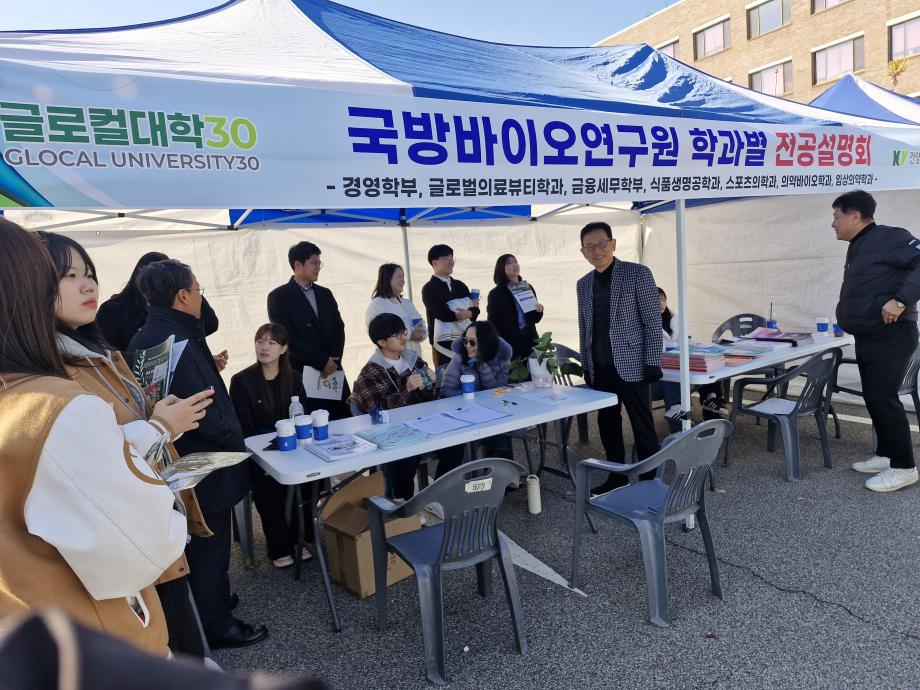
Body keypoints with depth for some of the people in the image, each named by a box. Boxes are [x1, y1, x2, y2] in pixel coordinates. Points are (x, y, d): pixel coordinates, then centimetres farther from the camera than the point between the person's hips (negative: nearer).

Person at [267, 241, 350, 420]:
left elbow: (339, 328, 11)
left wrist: (333, 360, -6)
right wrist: (322, 361, -12)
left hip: (333, 371, 5)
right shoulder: (278, 297, 0)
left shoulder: (325, 294, 17)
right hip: (302, 376, -4)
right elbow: (287, 337, -9)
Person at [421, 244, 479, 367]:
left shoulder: (460, 286, 16)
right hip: (444, 343, -5)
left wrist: (468, 313, -15)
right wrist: (469, 307, -3)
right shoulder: (429, 289, -2)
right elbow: (445, 314, -14)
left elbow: (475, 310, 7)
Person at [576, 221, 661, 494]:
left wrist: (652, 363, -11)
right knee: (607, 425, 12)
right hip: (599, 369, 5)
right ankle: (616, 476, 26)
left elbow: (654, 321, -7)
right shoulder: (583, 284, 11)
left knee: (643, 427, 2)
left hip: (631, 365, -5)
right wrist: (586, 366, 13)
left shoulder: (638, 273, -5)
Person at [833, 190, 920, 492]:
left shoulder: (889, 238, -14)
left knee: (883, 398, -8)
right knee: (873, 397, 14)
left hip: (890, 336, -10)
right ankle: (886, 454, 25)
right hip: (868, 337, 10)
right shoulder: (858, 247, 15)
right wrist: (847, 320, 14)